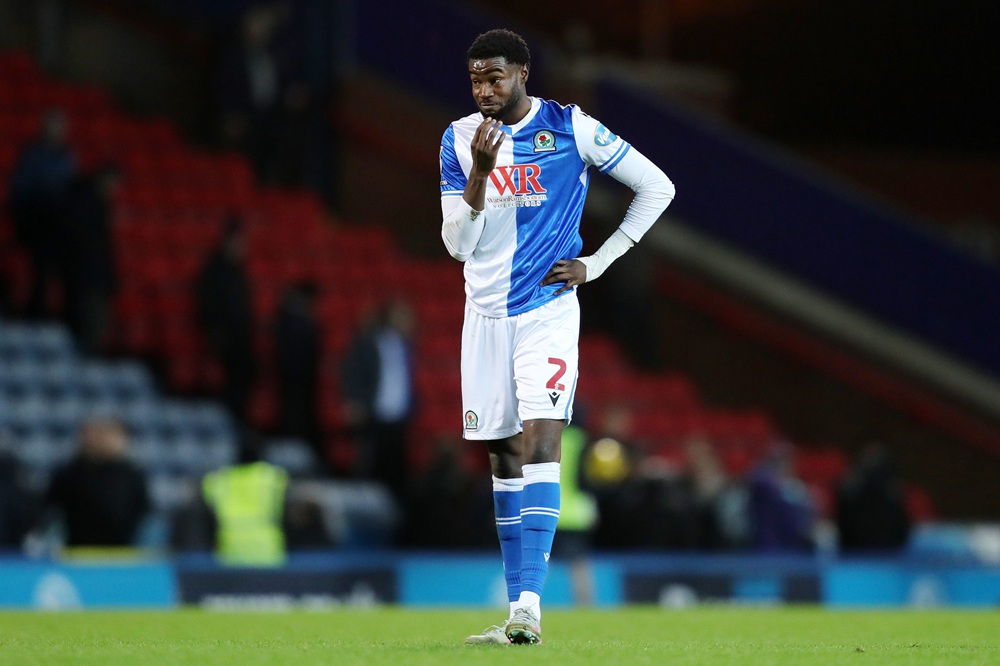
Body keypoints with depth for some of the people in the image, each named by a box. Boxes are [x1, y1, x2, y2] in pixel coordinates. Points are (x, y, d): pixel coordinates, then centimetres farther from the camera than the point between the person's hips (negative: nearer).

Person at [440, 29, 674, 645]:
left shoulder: (571, 130, -6)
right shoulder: (460, 140, 4)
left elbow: (657, 187, 2)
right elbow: (457, 244, -1)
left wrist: (597, 264, -3)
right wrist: (481, 171, -16)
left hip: (548, 309, -4)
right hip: (487, 316, 4)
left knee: (539, 441, -18)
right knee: (504, 457, 6)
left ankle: (529, 603, -25)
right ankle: (519, 610, 11)